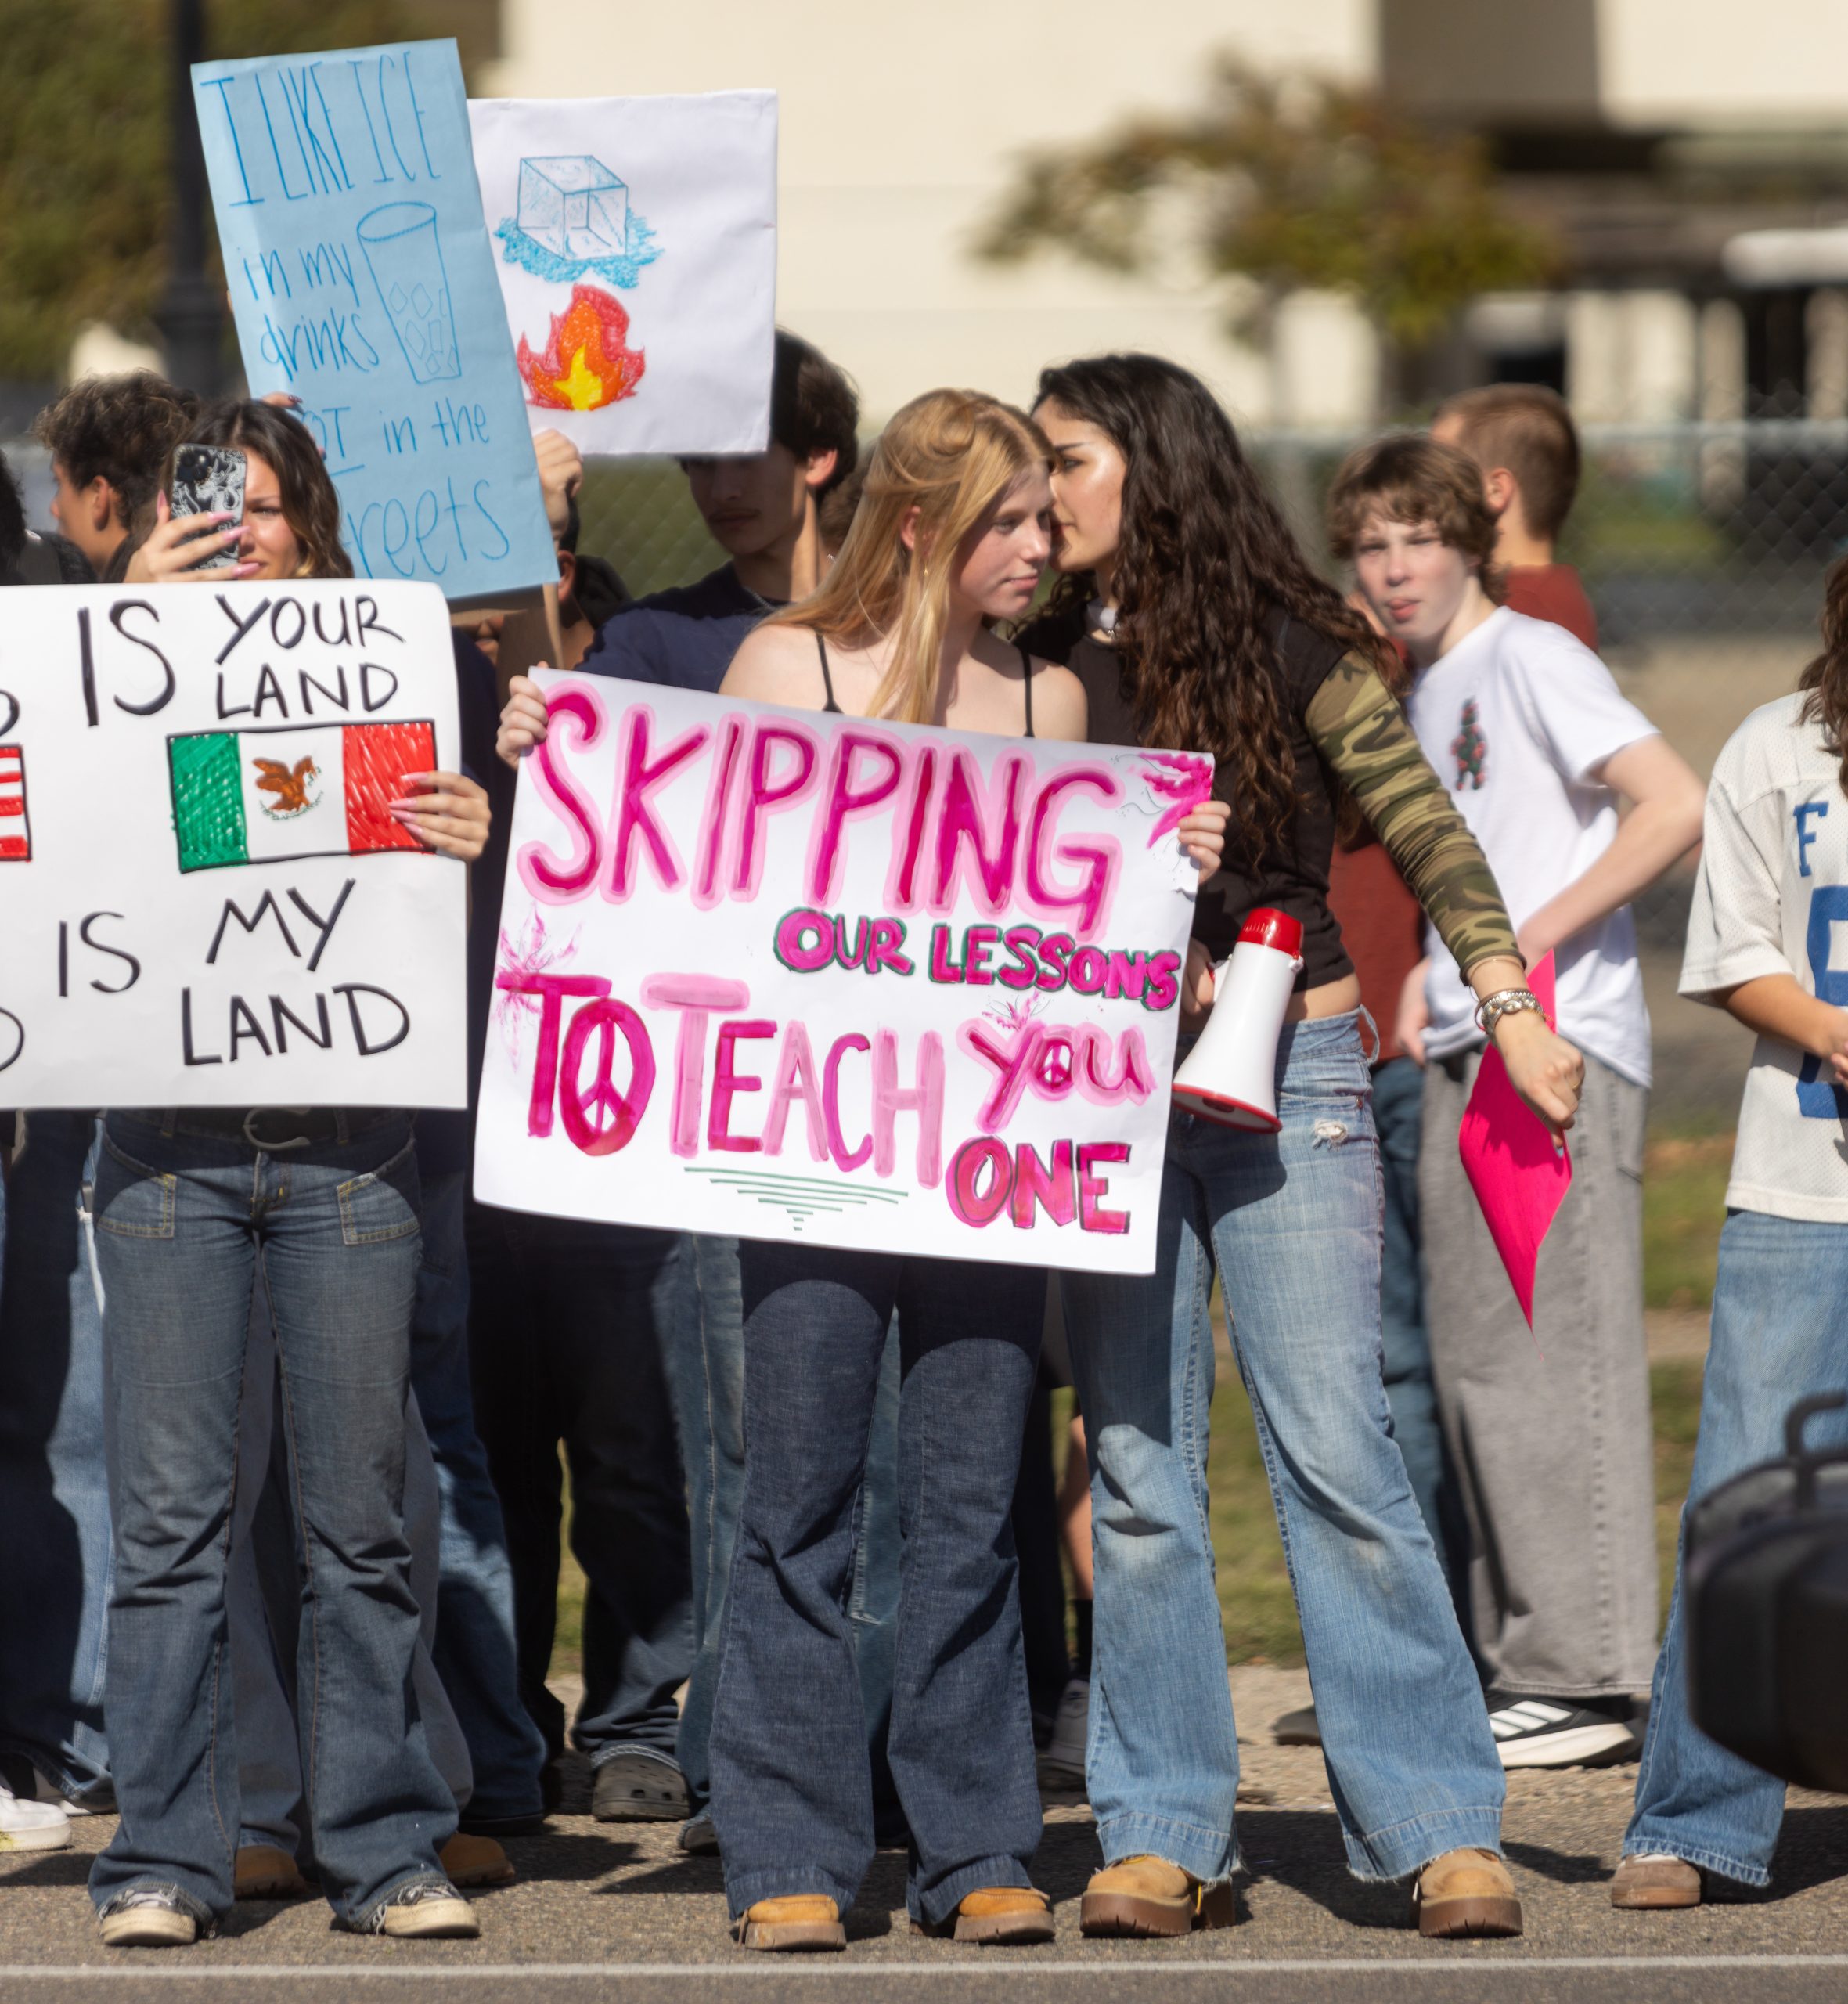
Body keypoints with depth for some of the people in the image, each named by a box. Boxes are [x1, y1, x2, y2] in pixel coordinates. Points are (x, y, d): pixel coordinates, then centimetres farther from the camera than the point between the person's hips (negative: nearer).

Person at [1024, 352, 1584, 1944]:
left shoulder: (1284, 644, 0)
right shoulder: (1050, 664, 8)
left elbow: (1421, 826, 0)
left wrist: (1508, 999, -7)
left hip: (1286, 1067, -3)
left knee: (1333, 1448, -8)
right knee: (1136, 1467, 1)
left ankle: (1441, 1828, -4)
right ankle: (1166, 1837, 6)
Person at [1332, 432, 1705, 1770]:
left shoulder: (1533, 660, -7)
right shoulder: (1423, 695, 18)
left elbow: (1676, 807, -17)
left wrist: (1535, 940, -16)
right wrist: (1424, 980, 11)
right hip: (1462, 1058, 9)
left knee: (1546, 1366, -11)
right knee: (1475, 1368, 9)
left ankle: (1586, 1677, -10)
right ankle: (1518, 1660, 15)